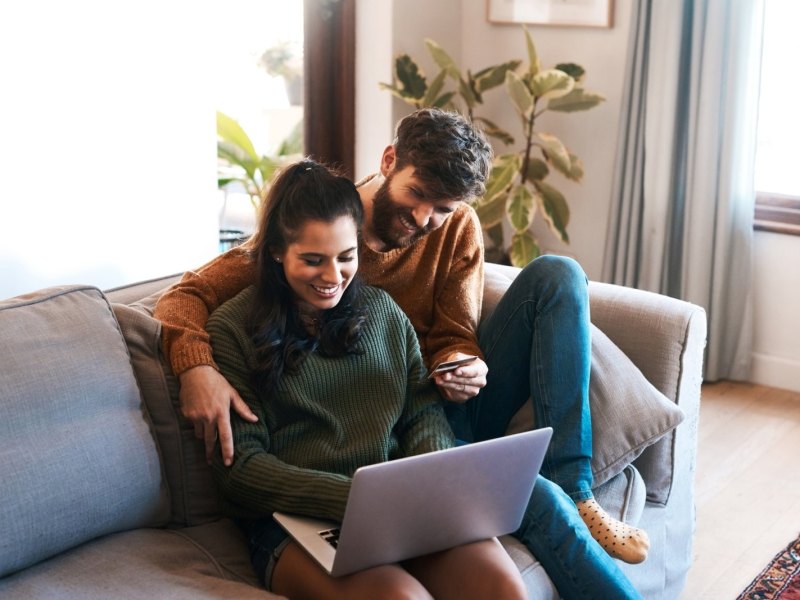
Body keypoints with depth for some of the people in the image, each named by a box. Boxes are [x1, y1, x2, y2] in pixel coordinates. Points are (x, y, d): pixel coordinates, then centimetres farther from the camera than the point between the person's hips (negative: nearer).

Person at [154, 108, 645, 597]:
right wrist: (196, 366, -34)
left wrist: (465, 368, -23)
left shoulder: (458, 228, 0)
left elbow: (453, 337, 3)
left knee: (557, 275, -13)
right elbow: (187, 296, -11)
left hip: (451, 407, 5)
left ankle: (576, 492, -18)